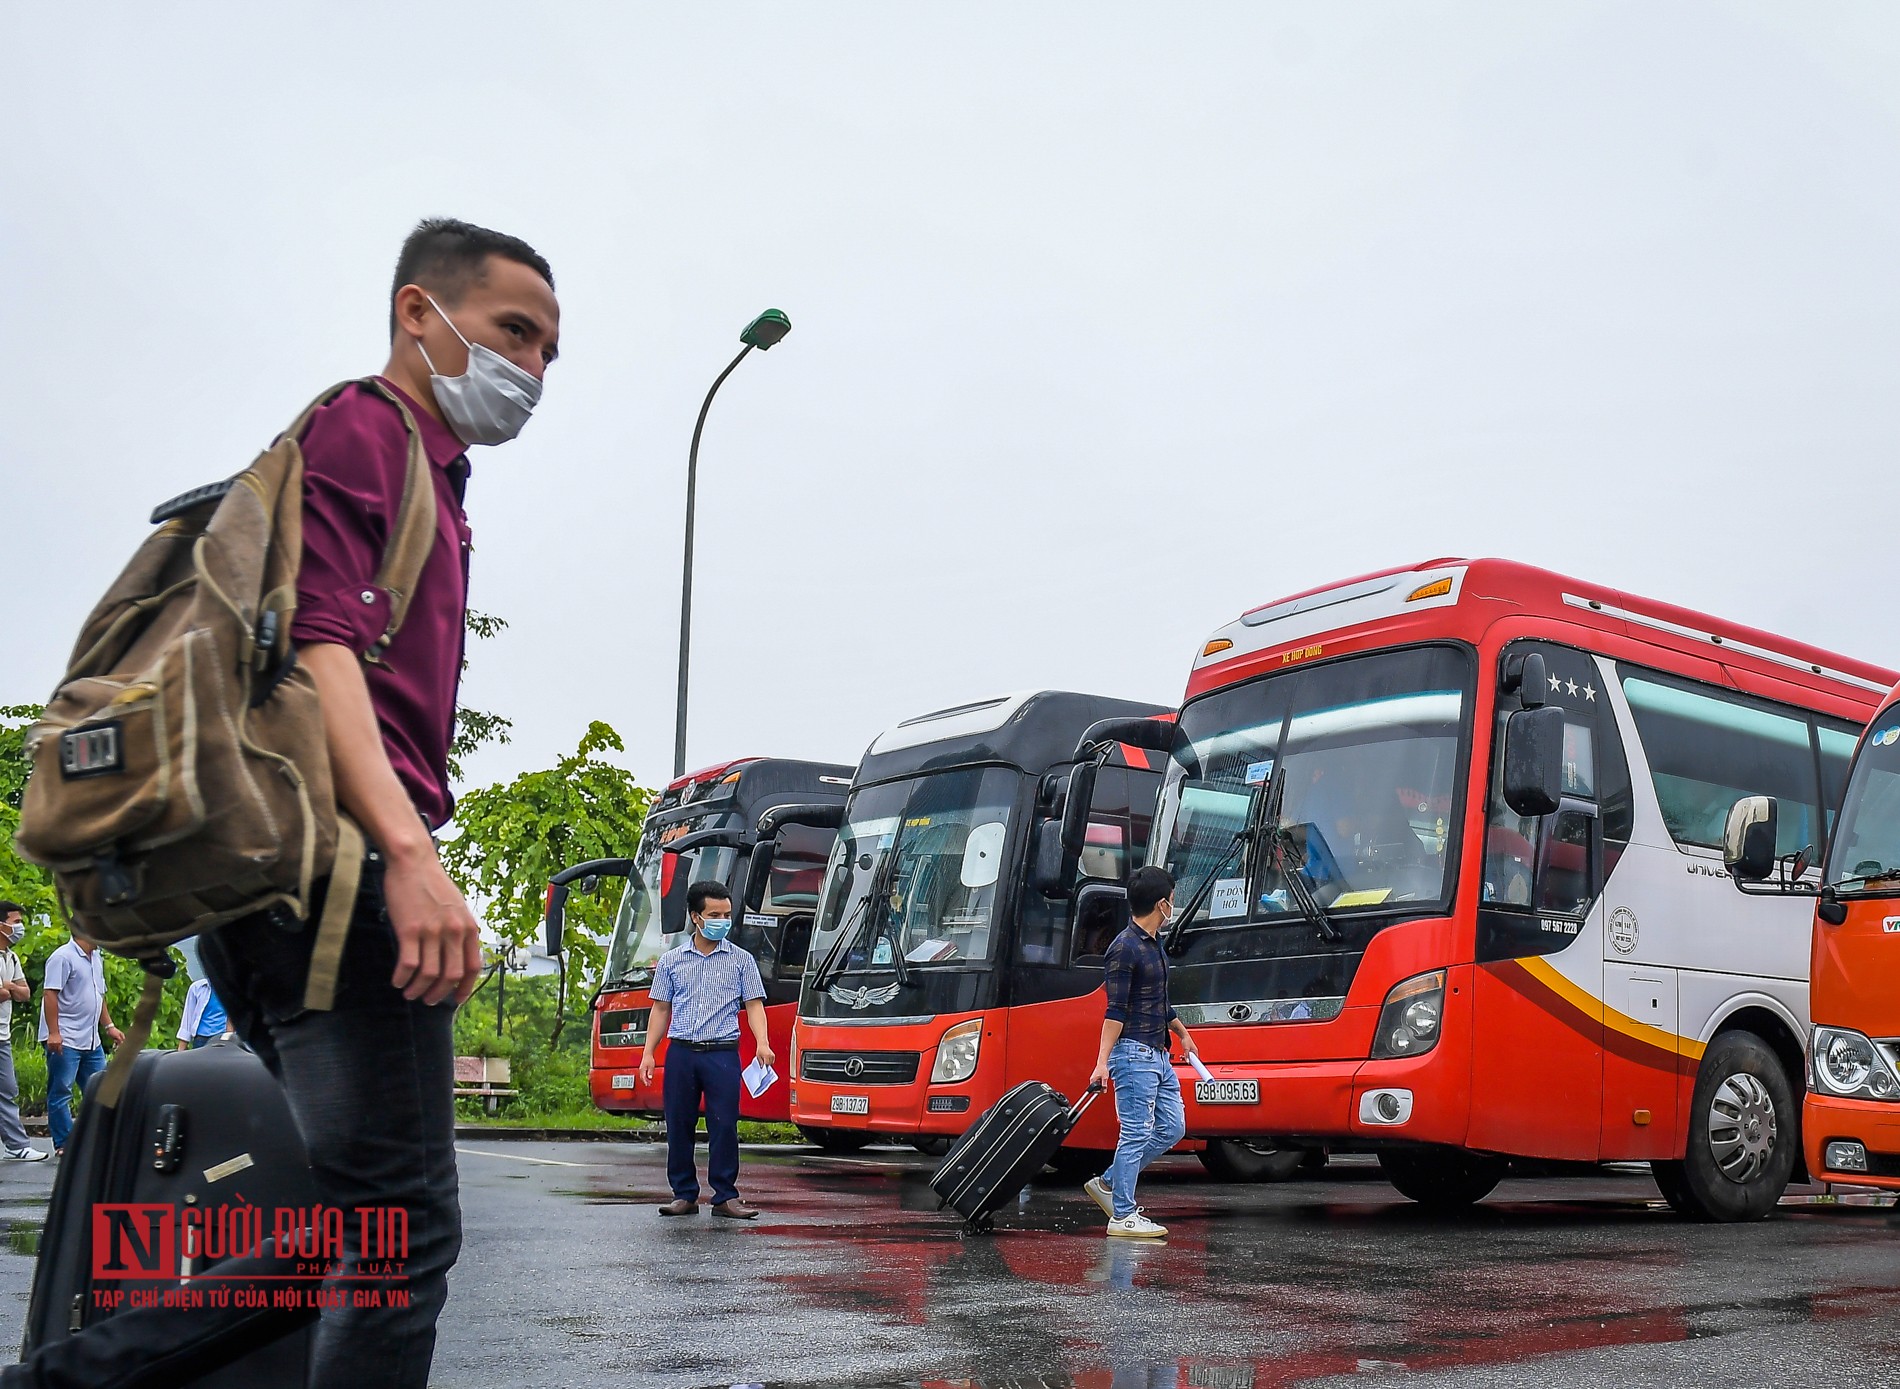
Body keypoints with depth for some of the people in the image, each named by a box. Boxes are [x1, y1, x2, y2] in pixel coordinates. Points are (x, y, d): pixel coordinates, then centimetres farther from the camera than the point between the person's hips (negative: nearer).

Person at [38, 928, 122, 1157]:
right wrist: (53, 1033, -23)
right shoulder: (63, 957, -12)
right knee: (60, 1094, -1)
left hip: (91, 1041, 9)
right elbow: (49, 994, -18)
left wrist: (109, 1026, 20)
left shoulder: (96, 959, 16)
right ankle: (64, 1146, 3)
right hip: (64, 1041, -9)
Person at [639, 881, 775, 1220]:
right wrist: (648, 1053, 4)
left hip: (722, 1052, -2)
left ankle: (725, 1197, 4)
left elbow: (754, 1004, 2)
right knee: (679, 1125, 5)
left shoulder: (741, 960, 6)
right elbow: (661, 1009, 12)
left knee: (724, 1125, -4)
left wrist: (762, 1043, -14)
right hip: (681, 1052, 2)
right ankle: (684, 1194, 16)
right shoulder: (671, 961, 10)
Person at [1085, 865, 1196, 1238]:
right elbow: (1115, 1010, -19)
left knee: (1172, 1129, 11)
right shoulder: (1125, 948, -14)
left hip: (1158, 1054, 10)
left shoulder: (1154, 945, 15)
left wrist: (1183, 1034, 38)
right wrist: (1102, 1061, -23)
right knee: (1136, 1133, -6)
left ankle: (1108, 1184, 19)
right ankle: (1122, 1216, 2)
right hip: (1134, 1053, -10)